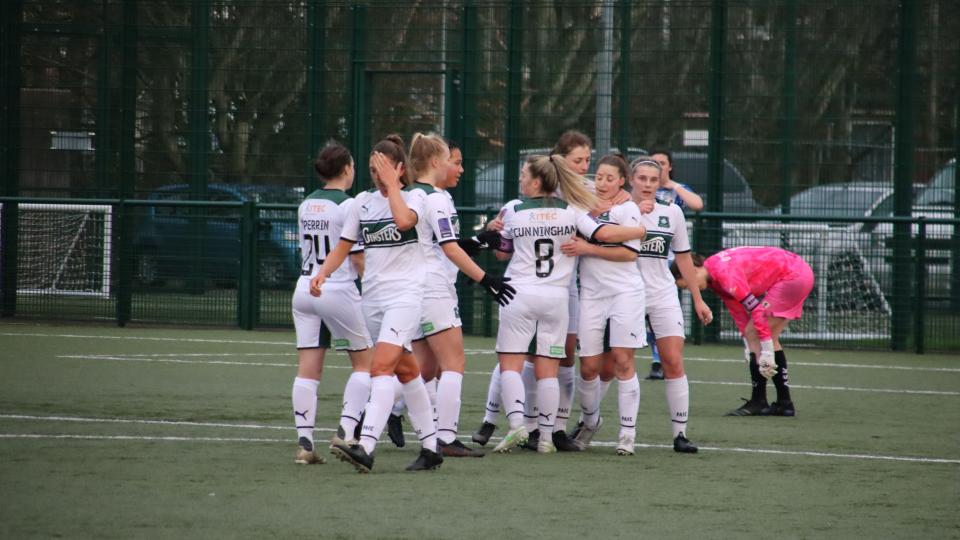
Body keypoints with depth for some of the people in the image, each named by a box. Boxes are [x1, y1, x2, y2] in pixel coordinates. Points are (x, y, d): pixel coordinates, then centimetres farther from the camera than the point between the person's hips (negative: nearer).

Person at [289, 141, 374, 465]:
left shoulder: (306, 205, 9)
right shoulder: (348, 206, -11)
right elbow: (358, 259, -12)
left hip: (305, 289, 6)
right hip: (339, 291, -6)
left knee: (308, 369, 2)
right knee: (365, 362, 9)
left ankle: (304, 441, -5)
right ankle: (346, 429, -4)